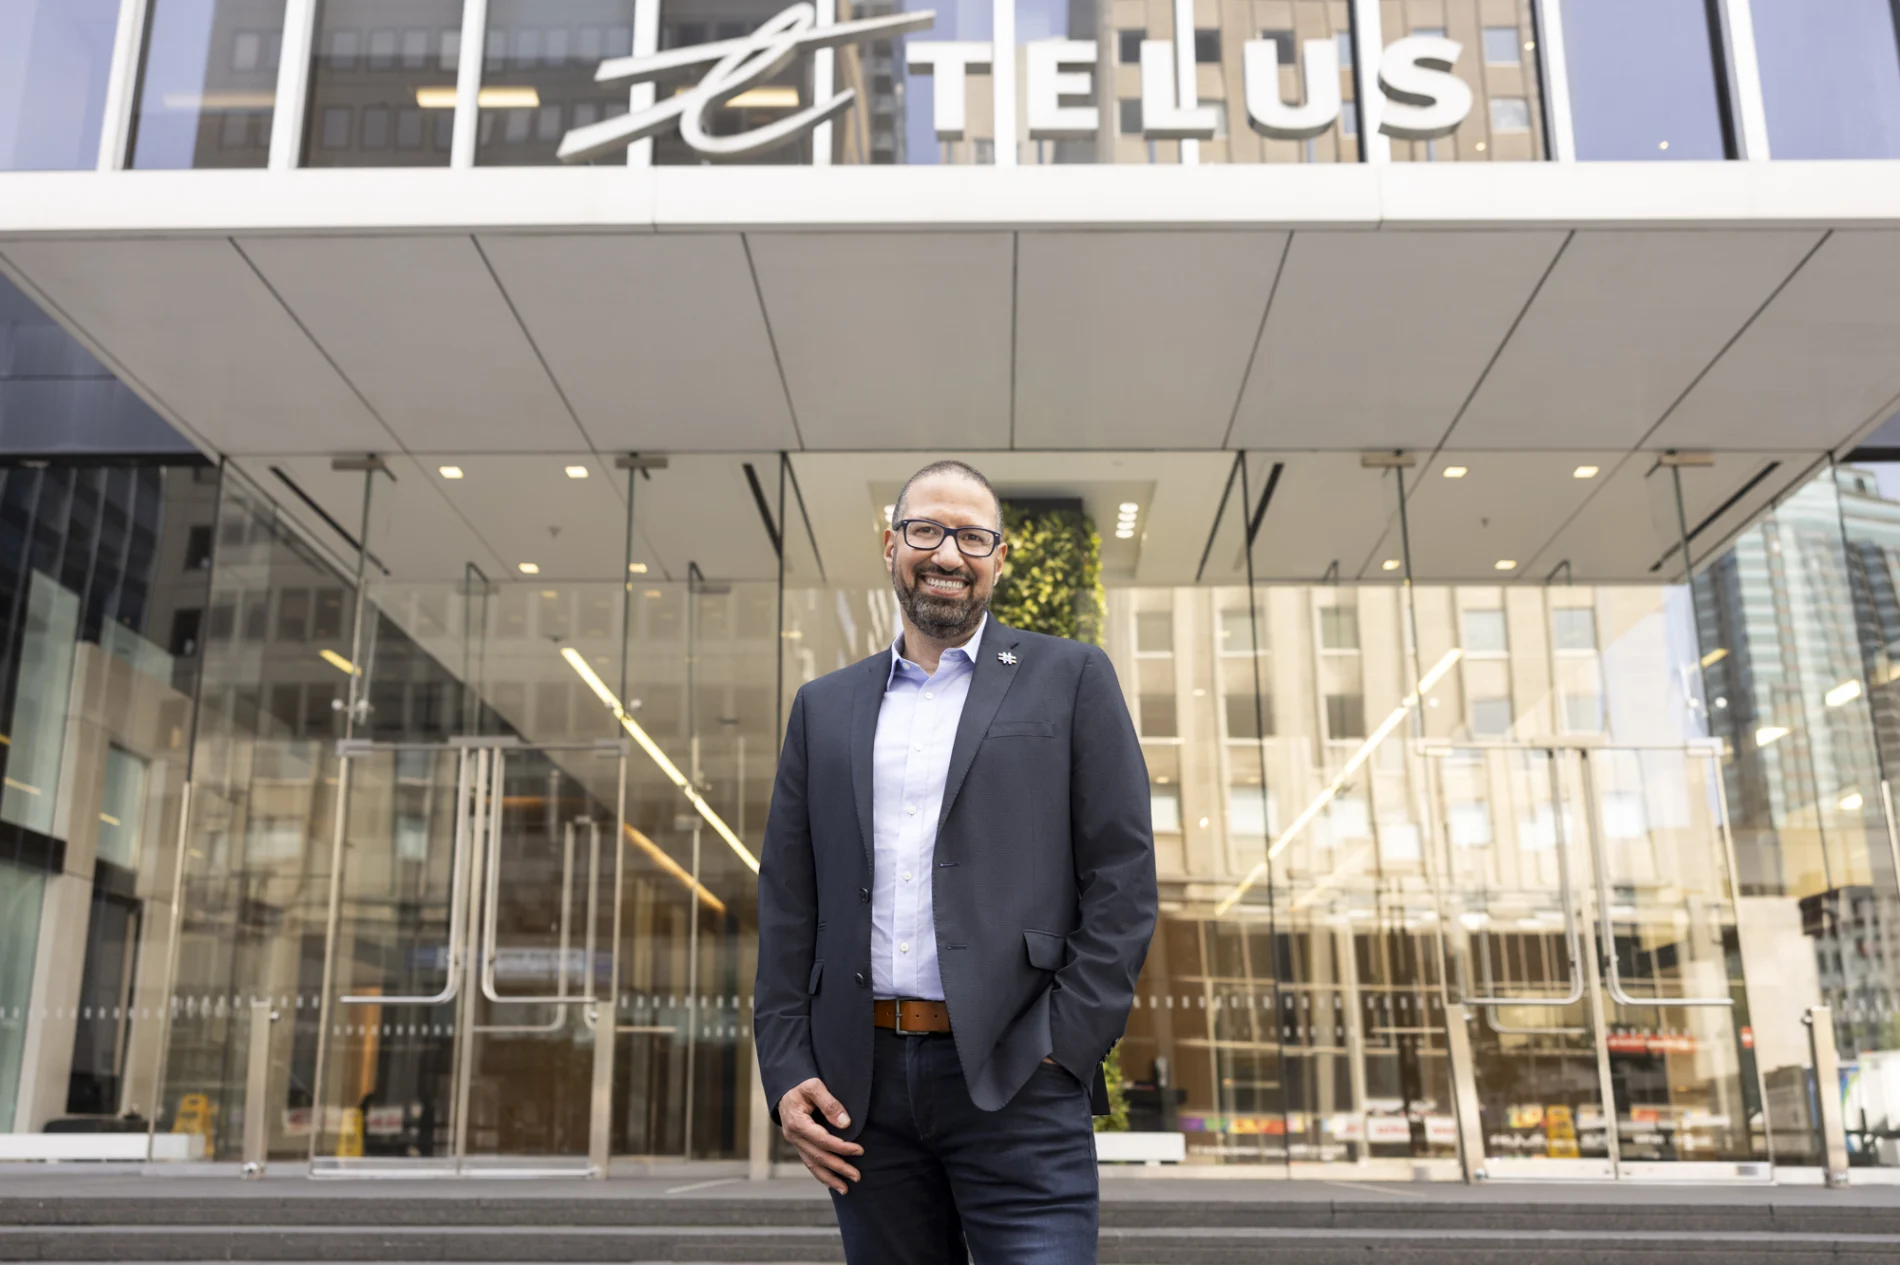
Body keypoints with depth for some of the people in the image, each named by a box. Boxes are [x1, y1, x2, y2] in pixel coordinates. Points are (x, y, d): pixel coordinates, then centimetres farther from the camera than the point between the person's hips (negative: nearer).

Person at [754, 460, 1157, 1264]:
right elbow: (787, 903, 12)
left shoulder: (1069, 679, 5)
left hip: (1014, 1079, -3)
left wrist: (1065, 1048, -8)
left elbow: (1123, 874, -1)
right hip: (862, 1084, 3)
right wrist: (786, 1070, 3)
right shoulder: (824, 708, 15)